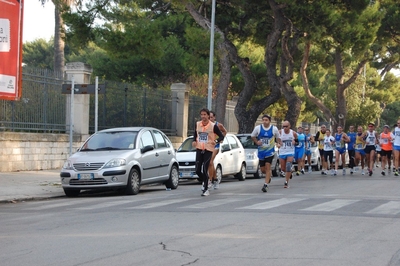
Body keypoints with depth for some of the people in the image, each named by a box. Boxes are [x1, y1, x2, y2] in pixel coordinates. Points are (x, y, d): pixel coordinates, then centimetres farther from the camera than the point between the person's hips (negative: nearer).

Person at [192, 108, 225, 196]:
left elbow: (221, 136, -4)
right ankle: (204, 181, 31)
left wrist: (216, 141, -23)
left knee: (205, 170, -10)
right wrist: (194, 141, 1)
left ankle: (206, 190, -1)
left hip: (208, 150, -4)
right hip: (199, 149, 4)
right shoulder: (197, 124, 5)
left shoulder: (213, 126, -8)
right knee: (197, 170, 0)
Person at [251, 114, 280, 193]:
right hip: (261, 152, 2)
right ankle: (269, 175, 43)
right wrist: (257, 142, -6)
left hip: (270, 151, -2)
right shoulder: (258, 128, -5)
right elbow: (252, 136, 10)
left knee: (267, 167, -16)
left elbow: (278, 138, 12)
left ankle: (265, 185, -15)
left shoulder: (274, 129, -5)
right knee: (262, 169, 8)